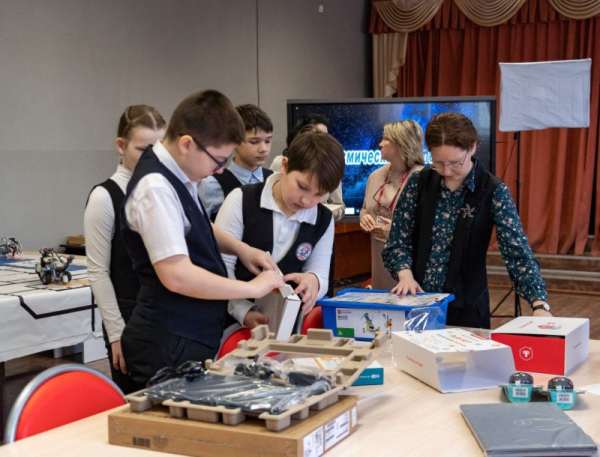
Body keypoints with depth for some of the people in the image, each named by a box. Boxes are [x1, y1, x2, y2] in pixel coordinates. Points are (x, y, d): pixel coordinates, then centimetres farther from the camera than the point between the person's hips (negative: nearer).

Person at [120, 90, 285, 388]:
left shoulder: (178, 175, 6)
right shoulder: (156, 188, -21)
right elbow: (178, 276, -27)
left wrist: (239, 248, 9)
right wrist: (253, 288, -18)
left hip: (196, 338, 9)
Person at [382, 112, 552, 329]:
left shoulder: (494, 191, -11)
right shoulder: (419, 182, -3)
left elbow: (517, 253, -18)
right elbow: (398, 241, 1)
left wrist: (540, 304, -31)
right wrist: (405, 274, -19)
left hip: (466, 308, -2)